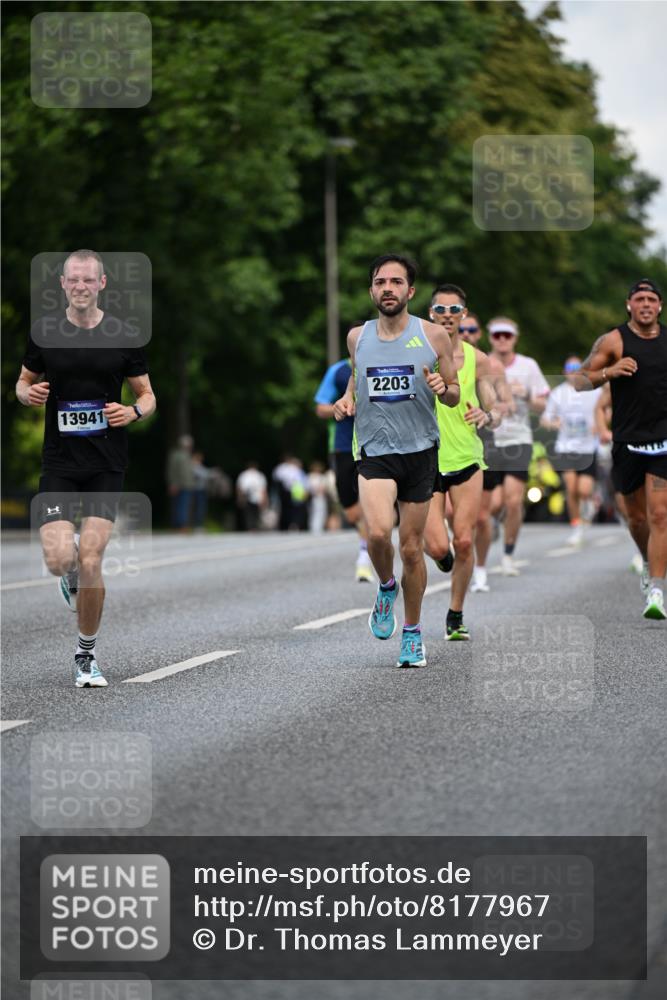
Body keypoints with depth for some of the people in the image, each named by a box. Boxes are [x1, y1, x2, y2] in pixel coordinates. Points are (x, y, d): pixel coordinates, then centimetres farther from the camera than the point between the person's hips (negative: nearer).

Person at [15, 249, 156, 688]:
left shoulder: (124, 336, 0)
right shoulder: (43, 334, 2)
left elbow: (147, 395, 9)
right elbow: (24, 382, 16)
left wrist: (135, 411, -14)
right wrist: (30, 393, -8)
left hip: (107, 466, -1)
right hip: (59, 465, 1)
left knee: (90, 563, -8)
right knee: (59, 560, -14)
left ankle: (87, 655, 12)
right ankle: (72, 574, 26)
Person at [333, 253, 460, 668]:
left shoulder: (433, 335, -1)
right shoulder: (357, 337, 5)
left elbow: (456, 396, 7)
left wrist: (443, 388, -16)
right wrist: (347, 399, 4)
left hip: (420, 450, 0)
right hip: (374, 450, 0)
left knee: (412, 548, 6)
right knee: (378, 532, -23)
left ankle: (413, 632, 23)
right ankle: (386, 587, 8)